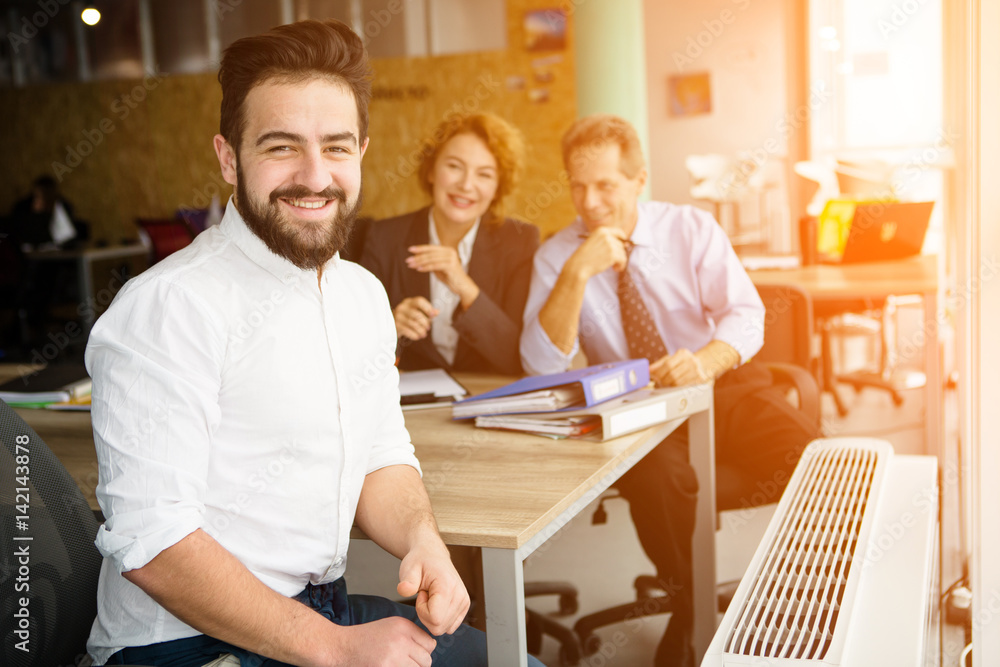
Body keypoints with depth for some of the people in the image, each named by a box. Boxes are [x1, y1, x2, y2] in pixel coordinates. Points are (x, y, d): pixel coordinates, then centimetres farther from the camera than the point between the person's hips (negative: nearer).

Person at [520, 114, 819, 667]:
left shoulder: (692, 229, 1)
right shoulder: (556, 255, -2)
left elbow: (745, 316, -6)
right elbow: (541, 365, -13)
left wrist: (706, 360, -29)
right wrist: (576, 274, -26)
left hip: (724, 388, 1)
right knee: (655, 475, -34)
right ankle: (687, 610, -8)